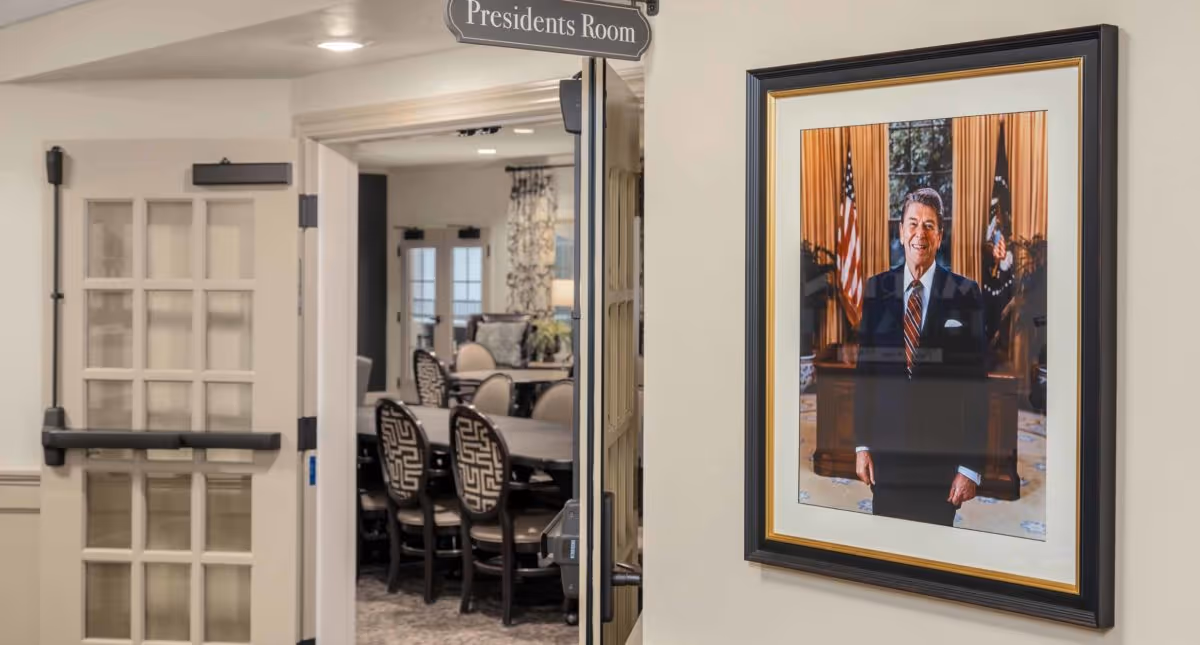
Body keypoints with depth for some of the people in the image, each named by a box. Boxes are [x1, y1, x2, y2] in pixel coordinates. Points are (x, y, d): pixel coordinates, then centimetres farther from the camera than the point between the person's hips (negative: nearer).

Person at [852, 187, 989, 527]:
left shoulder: (965, 293, -7)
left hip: (941, 451, -2)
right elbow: (864, 368, 5)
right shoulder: (877, 288, 2)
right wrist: (861, 445, 3)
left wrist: (972, 466, -8)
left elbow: (976, 382, -7)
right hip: (886, 446, 2)